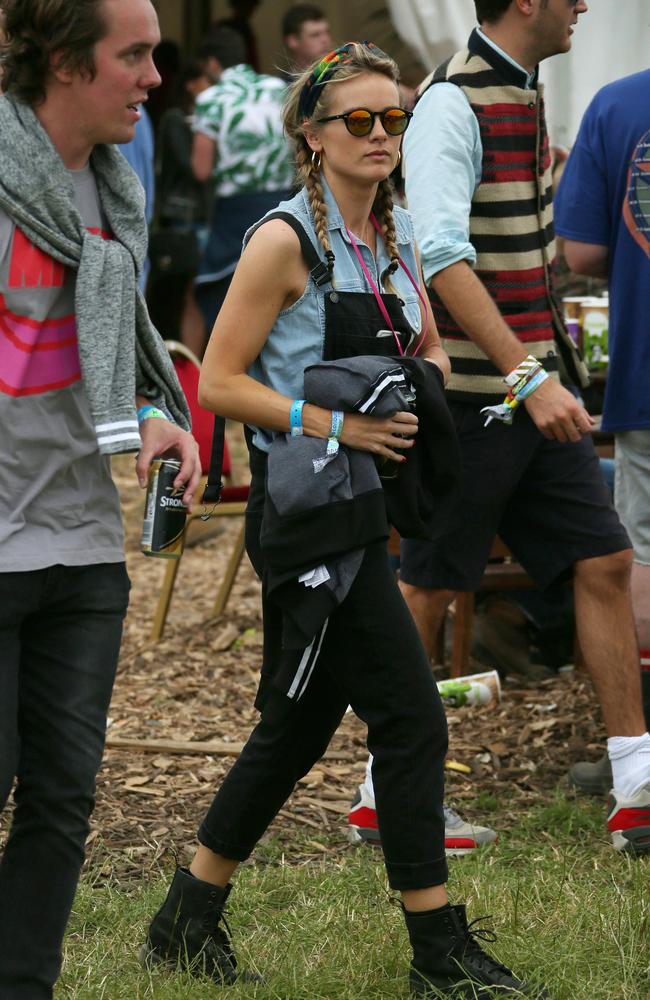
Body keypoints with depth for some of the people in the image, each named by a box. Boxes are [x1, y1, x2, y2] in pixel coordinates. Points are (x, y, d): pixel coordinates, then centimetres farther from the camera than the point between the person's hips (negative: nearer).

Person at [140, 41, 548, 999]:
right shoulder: (285, 241, -12)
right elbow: (219, 381, -13)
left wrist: (426, 379, 0)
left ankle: (188, 919, 24)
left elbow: (429, 349, 22)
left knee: (303, 722, 13)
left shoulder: (395, 233, 11)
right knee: (410, 716, -8)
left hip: (364, 504, 8)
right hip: (305, 511, -8)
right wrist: (332, 424, -19)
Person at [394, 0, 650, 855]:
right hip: (470, 390, -8)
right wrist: (527, 377, -33)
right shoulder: (453, 104, -17)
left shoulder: (525, 92, 12)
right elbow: (441, 254, -28)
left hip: (535, 385, 8)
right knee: (429, 589, 2)